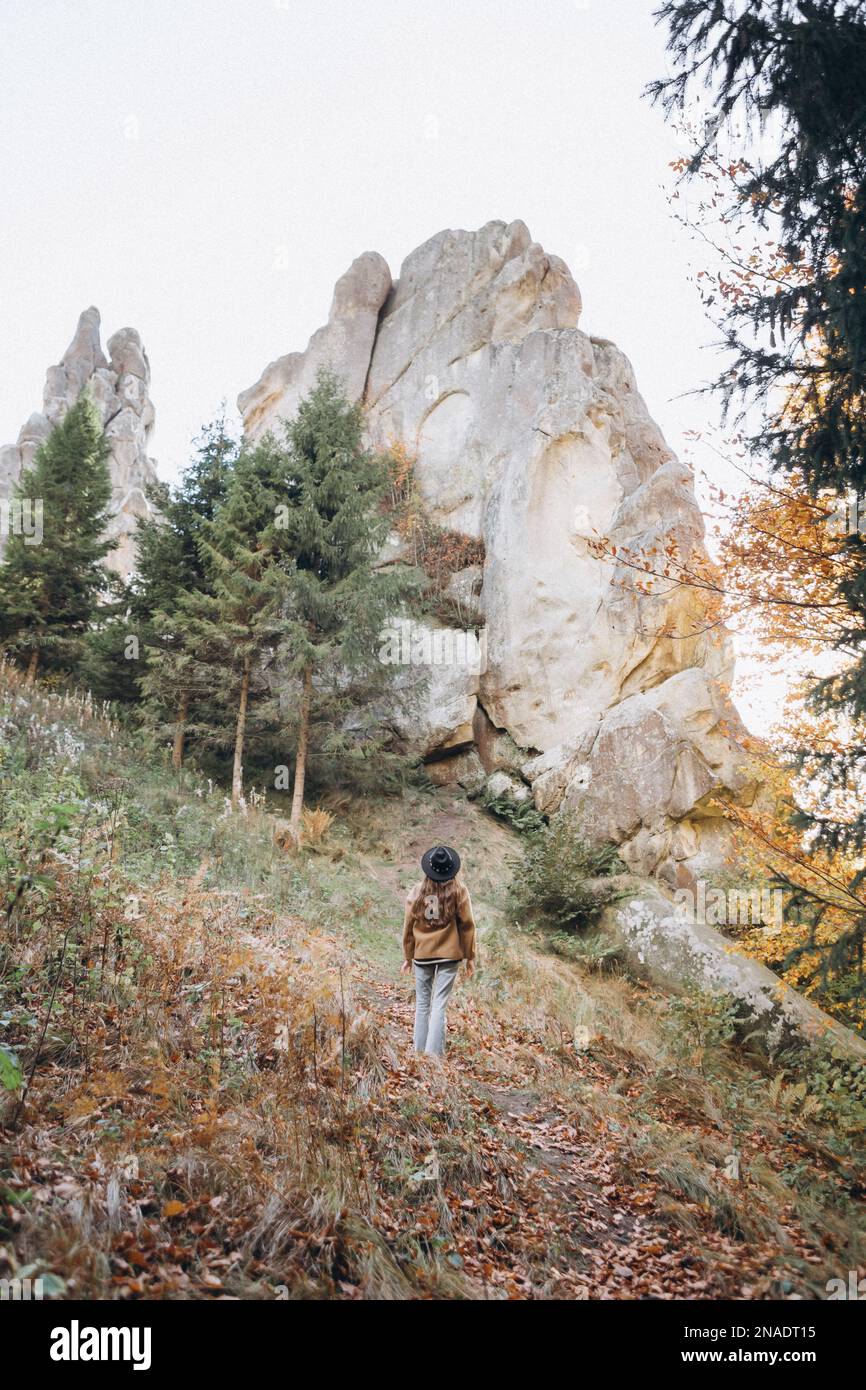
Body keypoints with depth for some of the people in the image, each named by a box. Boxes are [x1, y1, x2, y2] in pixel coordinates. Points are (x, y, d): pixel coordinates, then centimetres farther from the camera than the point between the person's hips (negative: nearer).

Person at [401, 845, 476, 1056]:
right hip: (449, 954, -1)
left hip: (422, 954, 1)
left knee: (422, 1004, 13)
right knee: (439, 1005, 0)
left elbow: (408, 926, 3)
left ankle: (419, 1052, 17)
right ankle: (433, 1055, -3)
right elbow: (467, 925, -3)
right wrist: (470, 956, 6)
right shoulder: (459, 891, -6)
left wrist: (408, 957, 14)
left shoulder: (416, 891, -2)